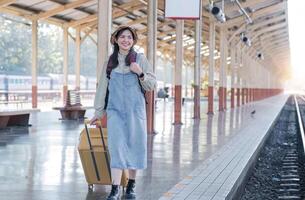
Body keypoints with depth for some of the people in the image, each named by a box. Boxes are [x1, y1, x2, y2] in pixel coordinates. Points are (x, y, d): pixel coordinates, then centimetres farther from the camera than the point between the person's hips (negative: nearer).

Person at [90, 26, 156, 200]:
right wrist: (99, 111, 14)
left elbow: (152, 85, 3)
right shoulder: (110, 62, 9)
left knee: (135, 146, 4)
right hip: (115, 110, 0)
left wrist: (140, 73, -15)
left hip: (135, 110, 0)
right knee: (116, 146, -8)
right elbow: (103, 87, 13)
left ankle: (131, 185, 18)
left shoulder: (140, 59, 4)